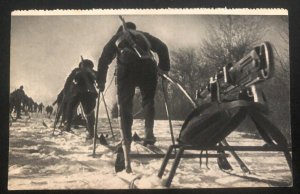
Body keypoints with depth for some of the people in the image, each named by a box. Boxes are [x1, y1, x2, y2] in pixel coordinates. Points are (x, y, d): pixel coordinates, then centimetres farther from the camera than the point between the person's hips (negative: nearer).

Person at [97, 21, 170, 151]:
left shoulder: (117, 38, 31)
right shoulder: (143, 35, 33)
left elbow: (104, 58, 21)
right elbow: (162, 48, 20)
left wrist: (101, 81, 22)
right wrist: (164, 68, 23)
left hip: (126, 68, -1)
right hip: (148, 66, 1)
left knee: (125, 104, 7)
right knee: (148, 100, 16)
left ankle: (127, 141, -2)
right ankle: (149, 132, -2)